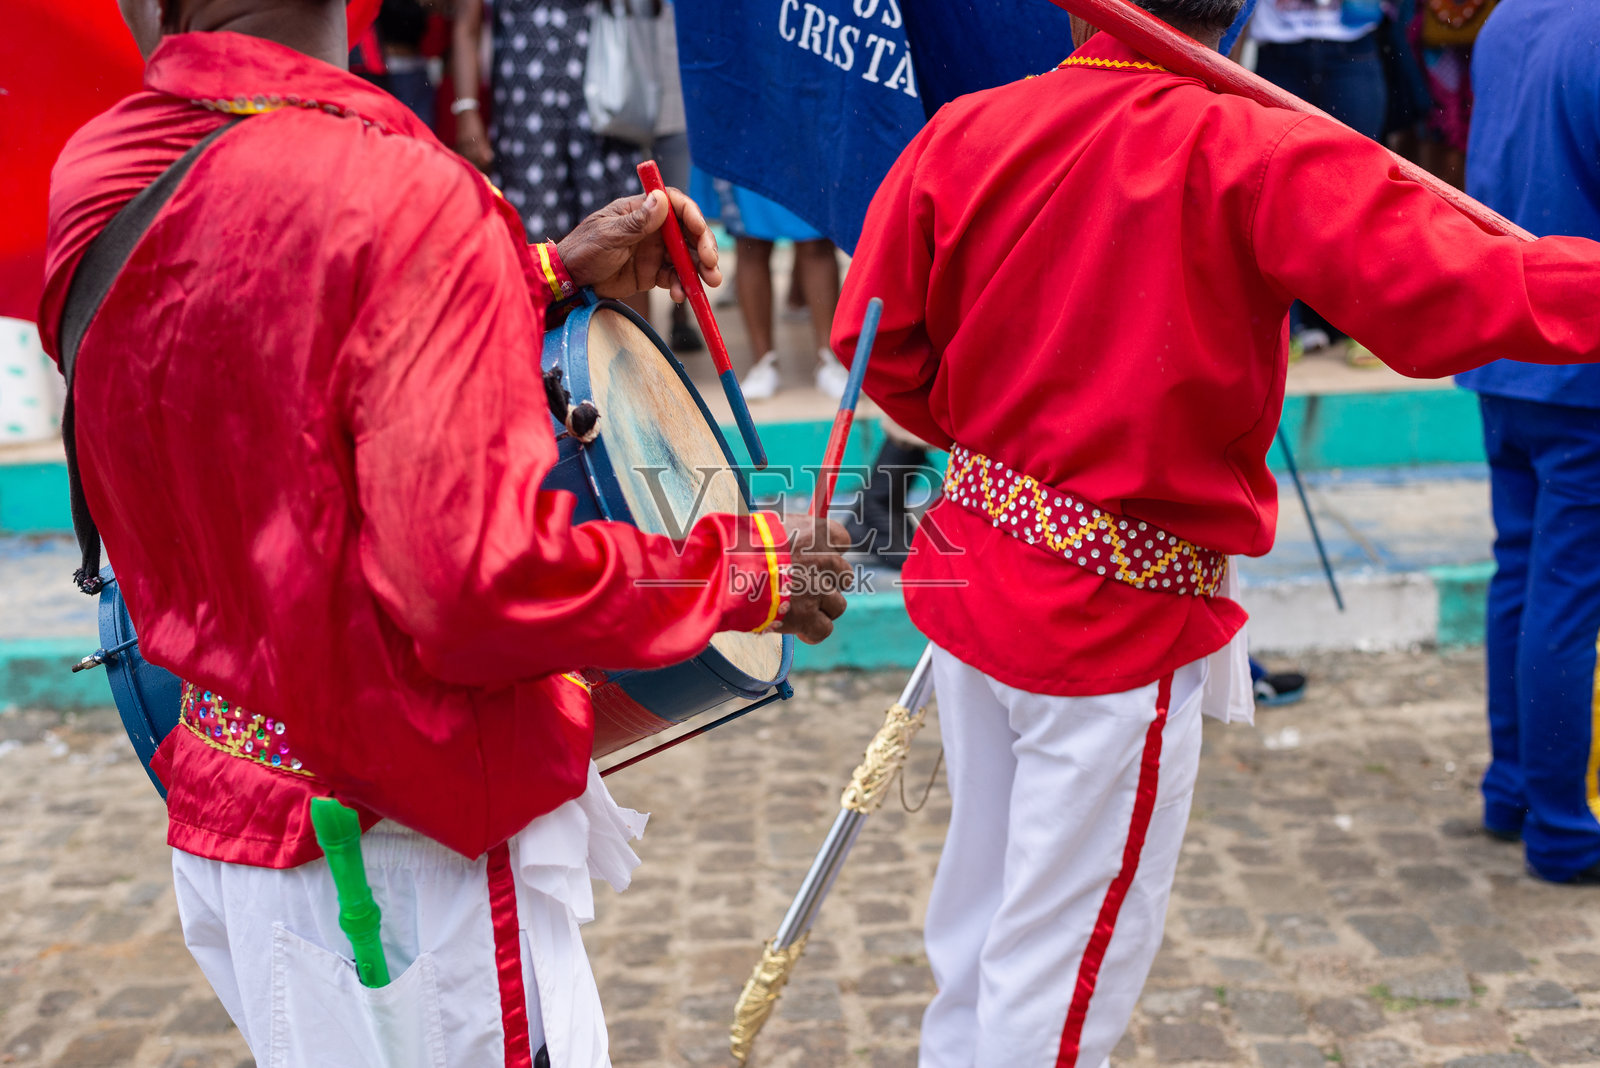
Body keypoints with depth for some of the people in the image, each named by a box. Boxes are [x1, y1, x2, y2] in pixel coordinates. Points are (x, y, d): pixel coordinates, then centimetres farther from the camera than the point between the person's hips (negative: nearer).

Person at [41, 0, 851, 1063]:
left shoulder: (90, 179, -1)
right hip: (404, 855, -7)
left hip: (220, 802, 8)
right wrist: (743, 570, -13)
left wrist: (548, 274, 9)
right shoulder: (406, 201, -24)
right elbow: (481, 585, -28)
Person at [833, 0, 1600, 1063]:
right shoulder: (1250, 154, -19)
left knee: (979, 924, 25)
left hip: (969, 567, 6)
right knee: (1060, 975, 10)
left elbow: (876, 342, 2)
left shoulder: (963, 130, -4)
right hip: (1121, 616, -6)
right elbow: (1442, 294, -30)